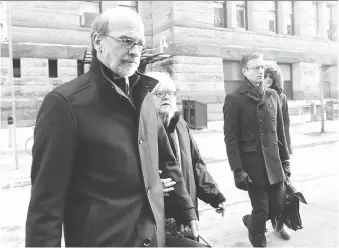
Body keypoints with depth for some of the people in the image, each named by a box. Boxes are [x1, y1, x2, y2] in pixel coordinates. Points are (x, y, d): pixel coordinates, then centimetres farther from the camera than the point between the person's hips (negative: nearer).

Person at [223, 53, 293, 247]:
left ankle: (251, 221, 41)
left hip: (274, 163, 5)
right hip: (252, 164, -5)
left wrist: (285, 160, 11)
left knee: (278, 207, 12)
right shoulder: (234, 99, -8)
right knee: (261, 210, 4)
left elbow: (280, 131, 13)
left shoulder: (273, 95, 9)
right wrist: (238, 170, -14)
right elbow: (231, 138, -10)